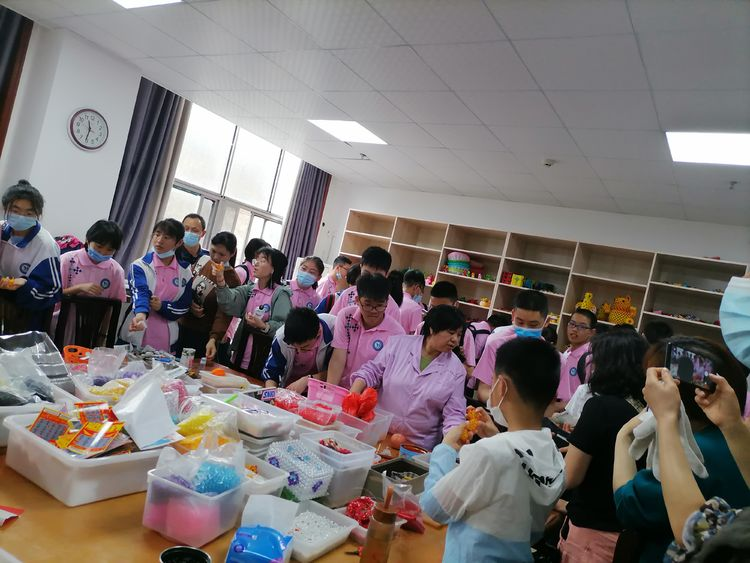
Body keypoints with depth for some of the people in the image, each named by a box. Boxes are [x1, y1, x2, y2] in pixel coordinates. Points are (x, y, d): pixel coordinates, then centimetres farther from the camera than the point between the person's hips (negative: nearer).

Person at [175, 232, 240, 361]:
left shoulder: (232, 281, -16)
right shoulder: (202, 261, -1)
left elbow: (224, 314, -19)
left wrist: (213, 339, -33)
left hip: (203, 336, -5)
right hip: (181, 326, 5)